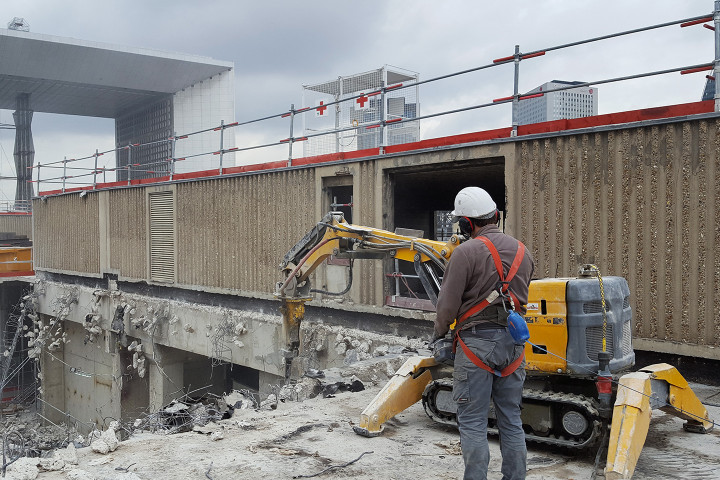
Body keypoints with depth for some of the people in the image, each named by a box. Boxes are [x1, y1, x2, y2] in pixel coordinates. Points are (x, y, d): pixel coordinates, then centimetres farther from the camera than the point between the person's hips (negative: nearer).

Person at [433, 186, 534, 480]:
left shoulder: (467, 252, -11)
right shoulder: (521, 251, 11)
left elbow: (449, 302, -9)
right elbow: (520, 298, 15)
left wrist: (439, 332, 8)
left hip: (477, 342, -6)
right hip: (513, 344, 7)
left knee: (472, 422, 1)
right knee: (511, 421, 14)